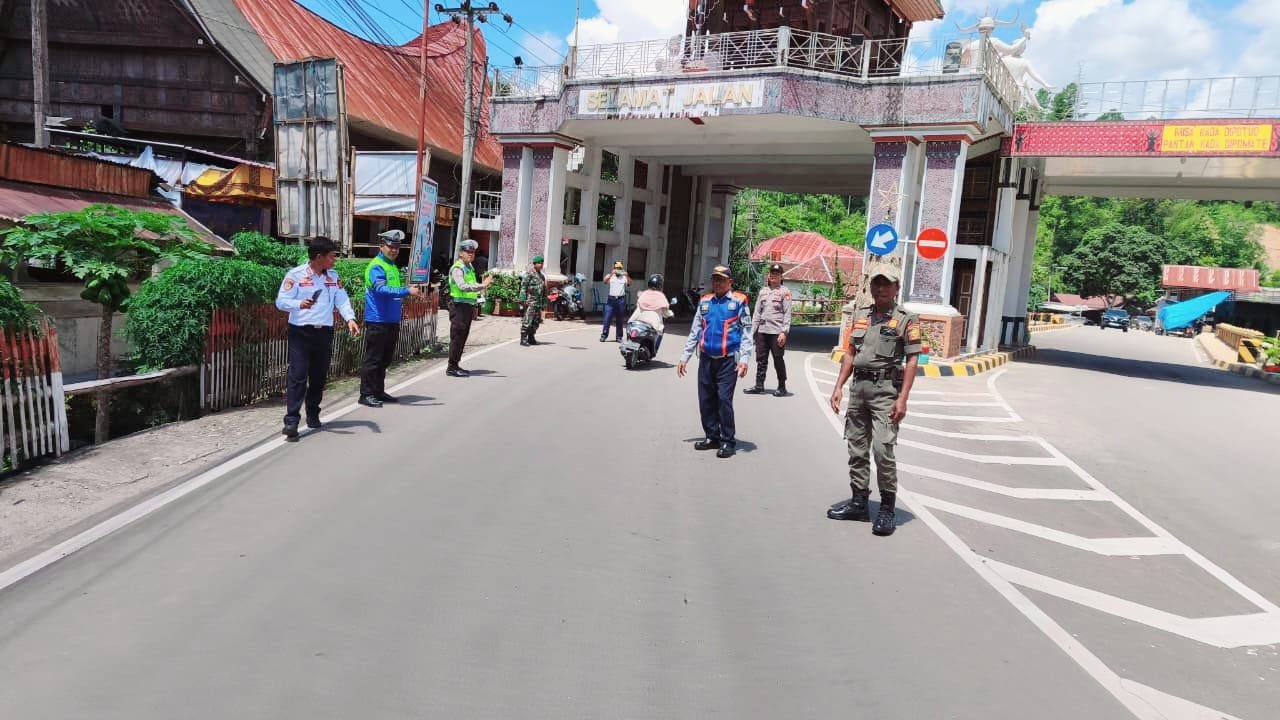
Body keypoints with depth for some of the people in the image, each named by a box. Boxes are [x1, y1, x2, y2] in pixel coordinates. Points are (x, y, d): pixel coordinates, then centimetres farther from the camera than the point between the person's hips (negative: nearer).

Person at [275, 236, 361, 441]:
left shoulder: (333, 277, 10)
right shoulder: (295, 275, -5)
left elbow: (342, 300, 5)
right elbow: (280, 301, -6)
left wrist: (350, 319, -14)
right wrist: (299, 304, -25)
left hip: (324, 332, 5)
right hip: (301, 332, -5)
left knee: (319, 376, 12)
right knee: (298, 376, -9)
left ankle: (313, 415, 26)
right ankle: (291, 421, -9)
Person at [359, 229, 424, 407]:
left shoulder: (393, 267, 17)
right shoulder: (376, 267, -11)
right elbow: (381, 289, -27)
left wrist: (409, 289, 10)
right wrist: (407, 291, -33)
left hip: (392, 321, 9)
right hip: (377, 321, -9)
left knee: (385, 359, 15)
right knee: (373, 359, -4)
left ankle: (379, 392, 24)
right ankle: (366, 394, 2)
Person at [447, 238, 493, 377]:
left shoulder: (470, 268, 19)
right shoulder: (457, 268, -11)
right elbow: (462, 286, -27)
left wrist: (483, 285, 13)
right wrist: (482, 286, -32)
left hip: (468, 306, 9)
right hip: (459, 305, -9)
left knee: (463, 337, 12)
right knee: (457, 337, -8)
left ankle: (455, 365, 20)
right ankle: (452, 368, -4)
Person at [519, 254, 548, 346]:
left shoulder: (541, 275, 18)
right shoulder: (529, 273, -7)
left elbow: (544, 290, 22)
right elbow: (523, 286, -12)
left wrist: (544, 302, 18)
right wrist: (523, 300, -18)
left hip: (538, 302, 8)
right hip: (530, 302, -8)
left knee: (536, 322, 11)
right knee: (527, 321, -9)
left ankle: (531, 338, 19)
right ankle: (523, 339, -7)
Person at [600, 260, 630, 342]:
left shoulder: (624, 277, 10)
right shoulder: (610, 276, 7)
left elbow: (629, 284, -6)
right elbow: (605, 281, -11)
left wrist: (627, 275, -23)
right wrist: (611, 274, -25)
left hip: (621, 299, 1)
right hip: (611, 299, -1)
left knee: (619, 319, 5)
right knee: (607, 318, -5)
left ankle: (619, 337, 10)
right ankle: (604, 335, -1)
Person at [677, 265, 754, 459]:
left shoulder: (739, 301, -1)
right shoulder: (704, 301, 12)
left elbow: (746, 332, -3)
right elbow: (695, 331, 16)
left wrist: (744, 359, -12)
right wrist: (684, 357, 14)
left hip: (728, 360, -5)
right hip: (706, 359, 5)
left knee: (724, 400, -9)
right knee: (706, 400, 8)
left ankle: (728, 441, 2)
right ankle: (712, 437, 21)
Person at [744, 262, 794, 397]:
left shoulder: (784, 292, -1)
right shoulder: (763, 291, 15)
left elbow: (787, 314, -7)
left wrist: (784, 332, -14)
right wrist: (754, 329, 10)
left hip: (776, 332, -5)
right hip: (762, 331, 5)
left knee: (778, 359, 0)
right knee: (761, 359, 8)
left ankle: (782, 387, 10)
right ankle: (759, 386, 14)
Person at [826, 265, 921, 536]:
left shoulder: (906, 320, -3)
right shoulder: (860, 315, 14)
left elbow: (912, 360, -7)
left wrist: (902, 399, -15)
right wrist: (839, 386, 9)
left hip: (886, 389, -6)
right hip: (858, 386, 6)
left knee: (882, 449, -12)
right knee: (857, 448, 10)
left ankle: (888, 508, -1)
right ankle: (859, 502, 21)